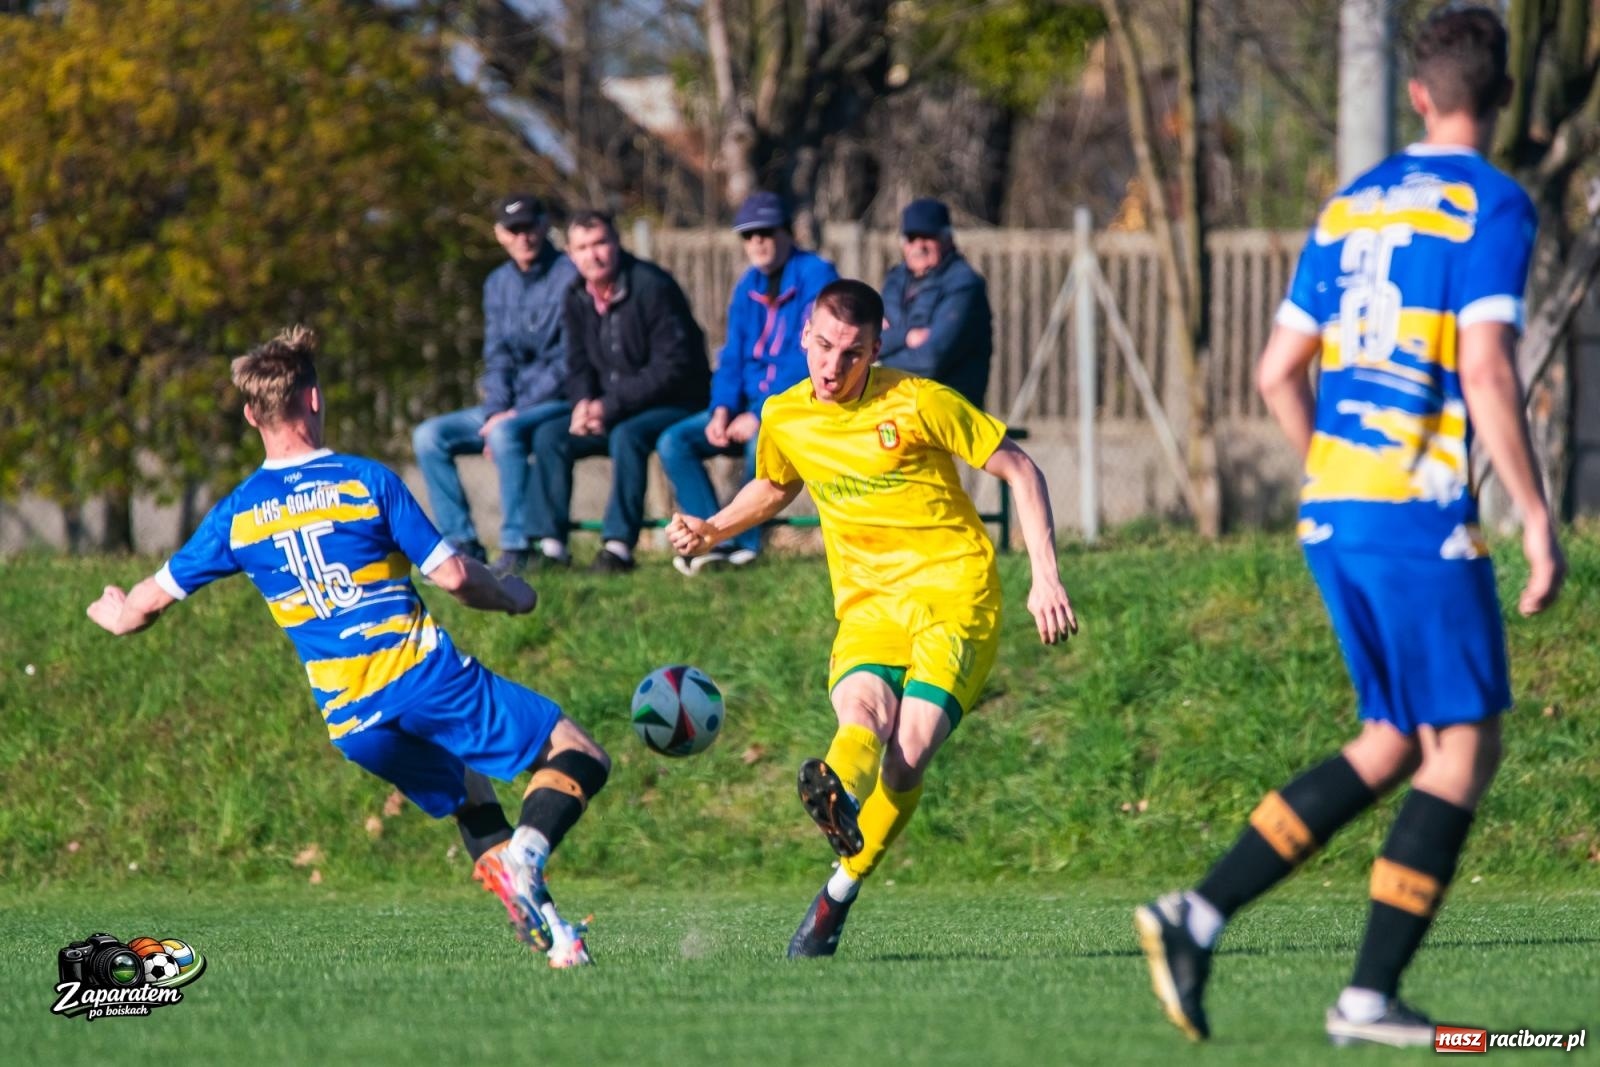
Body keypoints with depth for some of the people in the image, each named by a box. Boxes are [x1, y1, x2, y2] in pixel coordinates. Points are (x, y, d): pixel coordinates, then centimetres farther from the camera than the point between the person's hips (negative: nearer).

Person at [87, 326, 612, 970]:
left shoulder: (236, 515, 8)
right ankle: (523, 855, -28)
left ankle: (542, 921, 5)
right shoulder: (367, 481, -1)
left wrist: (114, 610, 39)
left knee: (469, 800, 27)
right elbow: (453, 576, -5)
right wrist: (512, 596, 16)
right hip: (423, 674, -4)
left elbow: (137, 611, 15)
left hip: (352, 722, 4)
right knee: (579, 758, 0)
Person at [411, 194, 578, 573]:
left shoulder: (570, 277, -10)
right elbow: (497, 358, 12)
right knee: (429, 436, -9)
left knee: (507, 433, -36)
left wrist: (515, 413, -18)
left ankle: (517, 548, -31)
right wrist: (495, 411, -7)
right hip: (511, 404, 7)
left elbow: (570, 362, -14)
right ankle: (461, 543, -10)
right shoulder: (499, 283, 12)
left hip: (559, 401, -7)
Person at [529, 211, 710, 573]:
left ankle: (618, 544, -34)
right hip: (609, 411, 7)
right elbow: (579, 364, 14)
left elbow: (673, 366, -20)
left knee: (626, 435, -35)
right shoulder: (578, 299, 5)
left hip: (675, 405, -7)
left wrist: (612, 406, -22)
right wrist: (583, 403, -10)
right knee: (548, 436, -11)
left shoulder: (651, 287, -17)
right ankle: (552, 544, -15)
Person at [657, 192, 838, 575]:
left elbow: (810, 359, -18)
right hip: (752, 401, 7)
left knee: (761, 441, -37)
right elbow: (732, 357, 14)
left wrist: (760, 415, -23)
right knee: (674, 442, -9)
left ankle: (741, 543, -23)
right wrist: (722, 409, -7)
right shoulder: (748, 286, 12)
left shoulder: (814, 275, -11)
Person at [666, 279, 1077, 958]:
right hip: (867, 601, 4)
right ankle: (839, 799, -61)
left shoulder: (918, 404, -7)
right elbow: (775, 487, 30)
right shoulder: (785, 418, 7)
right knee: (863, 711, -31)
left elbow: (1019, 470, 0)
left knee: (910, 749, -23)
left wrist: (1045, 577, -7)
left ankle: (838, 895, -15)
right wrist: (712, 531, 12)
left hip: (954, 587, -4)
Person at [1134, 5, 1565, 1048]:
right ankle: (1372, 994, -4)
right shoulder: (1492, 205, -6)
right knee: (1465, 747, 1)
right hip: (1422, 518, -7)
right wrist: (1539, 521, -12)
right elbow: (1486, 370, -16)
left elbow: (1280, 370, 16)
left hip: (1332, 516, 7)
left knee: (1392, 745, 15)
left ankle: (1201, 914, 3)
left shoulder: (1351, 205, 15)